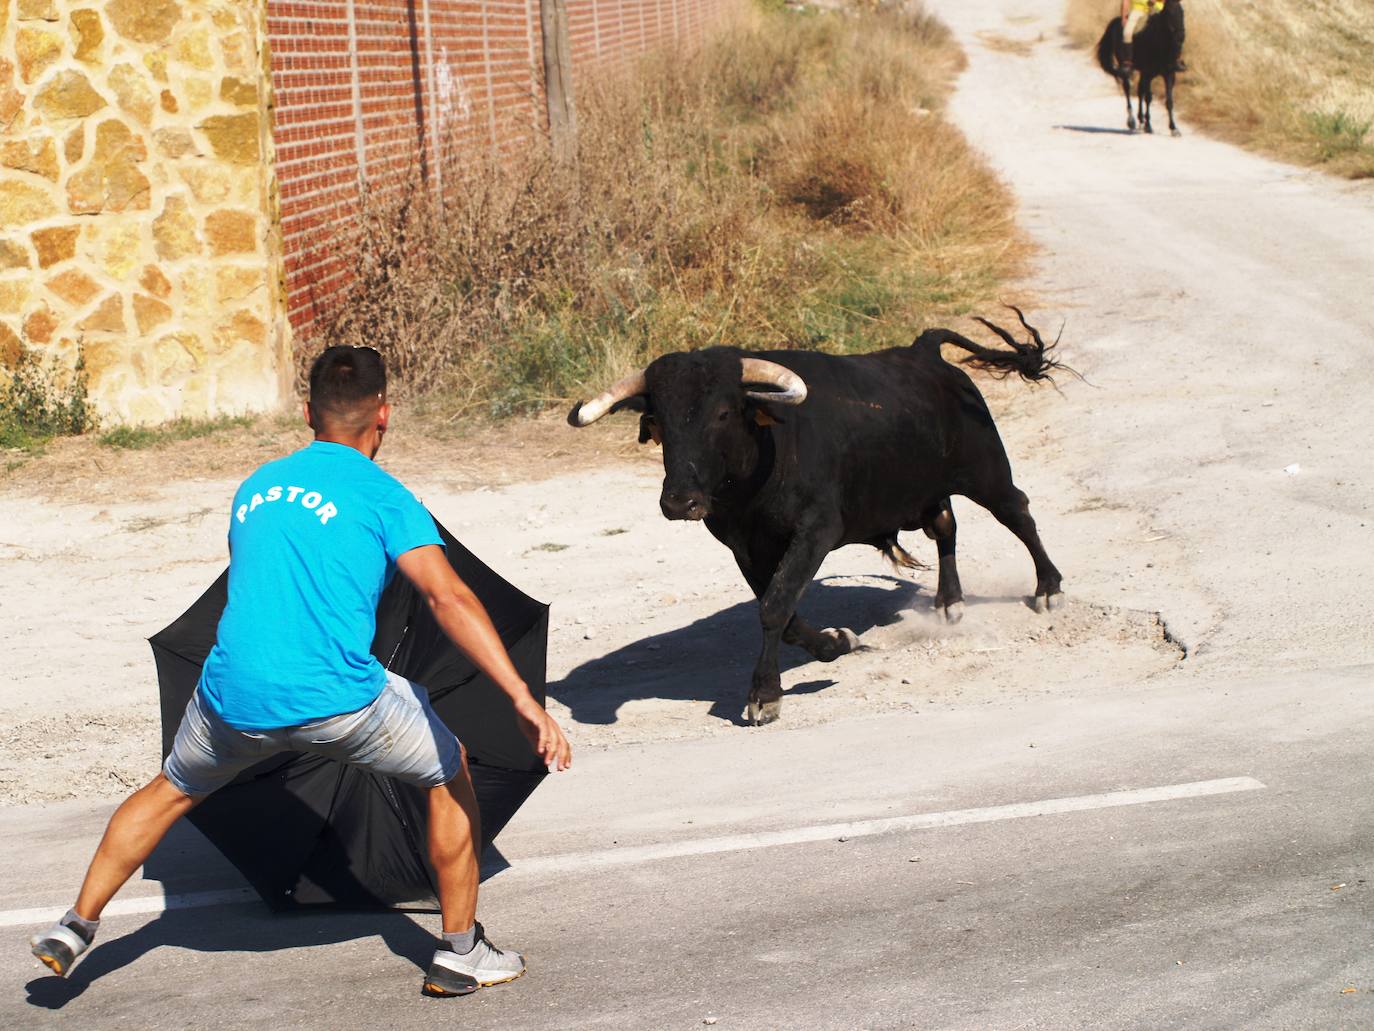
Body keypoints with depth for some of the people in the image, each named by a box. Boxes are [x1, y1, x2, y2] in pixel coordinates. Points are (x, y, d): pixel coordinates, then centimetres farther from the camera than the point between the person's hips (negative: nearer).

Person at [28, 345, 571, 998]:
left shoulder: (255, 487, 18)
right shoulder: (383, 496, 0)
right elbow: (446, 596, -14)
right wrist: (522, 699, -20)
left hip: (231, 699, 5)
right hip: (339, 699, -4)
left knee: (173, 790, 34)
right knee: (449, 773, 20)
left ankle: (75, 927, 35)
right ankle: (459, 953, 21)